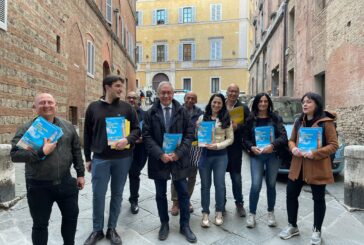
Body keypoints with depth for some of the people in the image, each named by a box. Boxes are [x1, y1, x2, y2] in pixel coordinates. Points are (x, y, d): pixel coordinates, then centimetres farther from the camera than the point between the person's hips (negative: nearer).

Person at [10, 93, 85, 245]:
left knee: (71, 216, 17)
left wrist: (80, 174, 7)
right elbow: (15, 154, -15)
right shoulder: (26, 129, -7)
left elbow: (76, 151, 8)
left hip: (65, 182, 4)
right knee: (40, 223, 13)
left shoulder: (68, 126, 3)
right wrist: (42, 152, -24)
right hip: (39, 186, -3)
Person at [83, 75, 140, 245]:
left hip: (123, 158, 1)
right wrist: (88, 158, 7)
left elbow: (137, 129, 3)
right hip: (100, 159, 0)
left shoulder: (126, 107, 2)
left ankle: (112, 229, 28)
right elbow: (87, 134, 8)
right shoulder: (93, 107, 3)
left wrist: (127, 139, -18)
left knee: (117, 194, 11)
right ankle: (97, 230, 27)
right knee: (98, 195, 6)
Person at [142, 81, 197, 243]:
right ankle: (164, 224, 31)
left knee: (183, 193, 8)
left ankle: (185, 226, 26)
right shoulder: (151, 113, 1)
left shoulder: (182, 111, 2)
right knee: (161, 194, 12)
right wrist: (160, 154, -15)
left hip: (179, 158, 0)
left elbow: (189, 134, -1)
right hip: (158, 159, 0)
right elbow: (147, 136, -4)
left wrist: (178, 153, -13)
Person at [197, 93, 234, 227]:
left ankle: (219, 213, 24)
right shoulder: (202, 118, 5)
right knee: (205, 185, 8)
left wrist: (217, 145, -14)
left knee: (219, 185, 5)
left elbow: (230, 138, -1)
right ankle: (205, 214, 21)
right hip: (205, 154, 1)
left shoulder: (226, 119, 2)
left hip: (221, 155, -1)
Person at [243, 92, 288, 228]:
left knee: (271, 185, 10)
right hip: (256, 156, -1)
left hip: (273, 155, 1)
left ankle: (271, 213, 28)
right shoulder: (250, 119, 5)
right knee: (256, 185, -8)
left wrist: (272, 145, -22)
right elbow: (245, 139, 4)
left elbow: (283, 136, -6)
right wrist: (252, 147, -15)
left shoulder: (276, 118, 5)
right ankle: (251, 214, 8)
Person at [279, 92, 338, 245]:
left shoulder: (326, 122, -8)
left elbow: (334, 145, -10)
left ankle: (316, 231, 30)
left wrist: (315, 153, -22)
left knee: (318, 199, 11)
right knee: (291, 194, 10)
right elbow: (291, 140, 14)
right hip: (298, 166, 5)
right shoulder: (299, 122, 10)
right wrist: (293, 149, -8)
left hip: (318, 167, -5)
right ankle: (292, 226, 29)